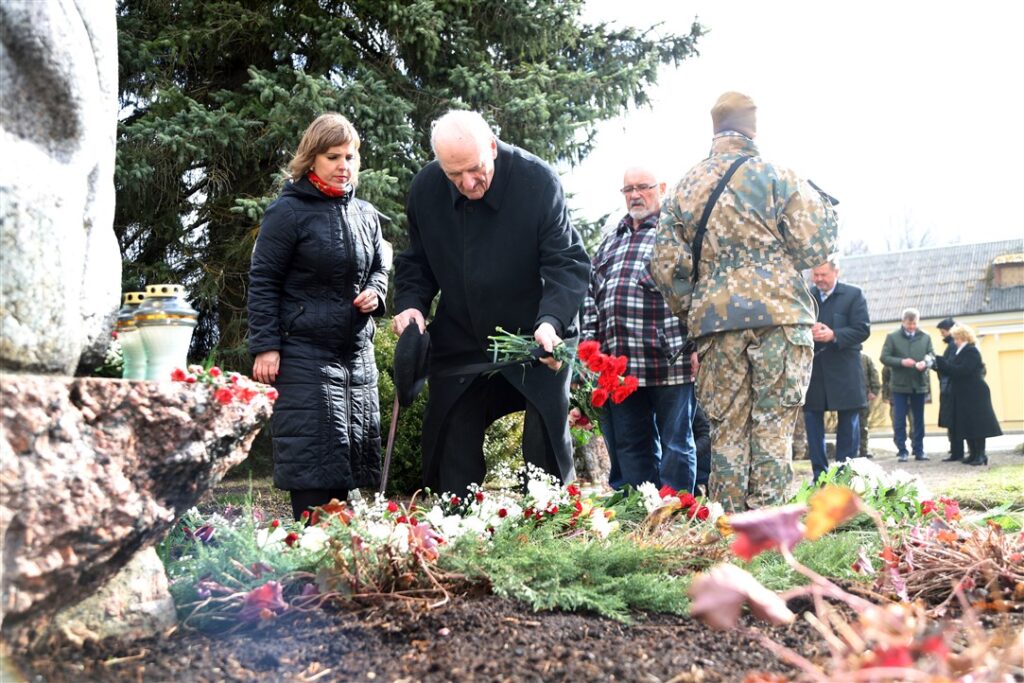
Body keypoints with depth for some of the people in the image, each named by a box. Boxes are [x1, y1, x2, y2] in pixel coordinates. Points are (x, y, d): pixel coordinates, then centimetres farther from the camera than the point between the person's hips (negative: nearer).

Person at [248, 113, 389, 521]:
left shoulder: (366, 214, 12)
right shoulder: (287, 212, -6)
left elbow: (379, 269, 25)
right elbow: (263, 283, -6)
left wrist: (375, 293, 1)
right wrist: (265, 347, -12)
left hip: (357, 352, 7)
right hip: (304, 352, -6)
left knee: (353, 452, 10)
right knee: (312, 456, -7)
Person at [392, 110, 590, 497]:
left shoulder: (538, 181, -18)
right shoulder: (425, 189, -5)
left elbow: (569, 262, -17)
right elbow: (416, 262, 9)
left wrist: (551, 320, -33)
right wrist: (410, 304, -11)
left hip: (536, 344, -3)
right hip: (459, 344, 4)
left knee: (548, 449, 0)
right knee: (451, 456, 6)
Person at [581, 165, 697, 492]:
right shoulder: (611, 240, 22)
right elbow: (591, 295, 22)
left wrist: (694, 348, -14)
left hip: (670, 359, -6)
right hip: (618, 363, 6)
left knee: (675, 443, 2)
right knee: (629, 446, 9)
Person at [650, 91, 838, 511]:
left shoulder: (684, 188, 10)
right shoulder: (777, 176, 0)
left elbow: (665, 265, 6)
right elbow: (813, 248, -3)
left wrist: (691, 312, 19)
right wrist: (822, 202, 15)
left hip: (715, 320, 3)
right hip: (779, 317, -2)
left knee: (726, 432, 6)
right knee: (772, 430, 0)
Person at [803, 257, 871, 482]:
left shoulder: (853, 295, 0)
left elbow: (863, 329, -7)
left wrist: (834, 335, -20)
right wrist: (806, 333, -17)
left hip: (844, 372, -2)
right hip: (812, 370, 2)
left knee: (848, 423, 4)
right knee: (812, 421, 4)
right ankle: (819, 474, 12)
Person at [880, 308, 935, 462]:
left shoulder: (925, 338, 8)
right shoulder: (892, 337, 1)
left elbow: (932, 355, 6)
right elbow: (884, 358, -4)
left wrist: (925, 362, -16)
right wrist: (901, 362, -18)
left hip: (919, 384, 3)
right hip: (899, 385, -2)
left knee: (919, 419, 8)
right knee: (899, 420, -2)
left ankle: (919, 450, 15)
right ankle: (902, 451, 4)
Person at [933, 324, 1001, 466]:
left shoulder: (971, 351, -13)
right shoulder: (960, 352, 15)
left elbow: (961, 370, -24)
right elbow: (952, 371, 13)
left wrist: (941, 362, -21)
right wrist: (939, 364, -2)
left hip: (973, 395, -9)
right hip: (963, 395, 9)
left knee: (975, 425, -6)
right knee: (967, 426, 10)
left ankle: (981, 455, -2)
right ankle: (974, 454, 15)